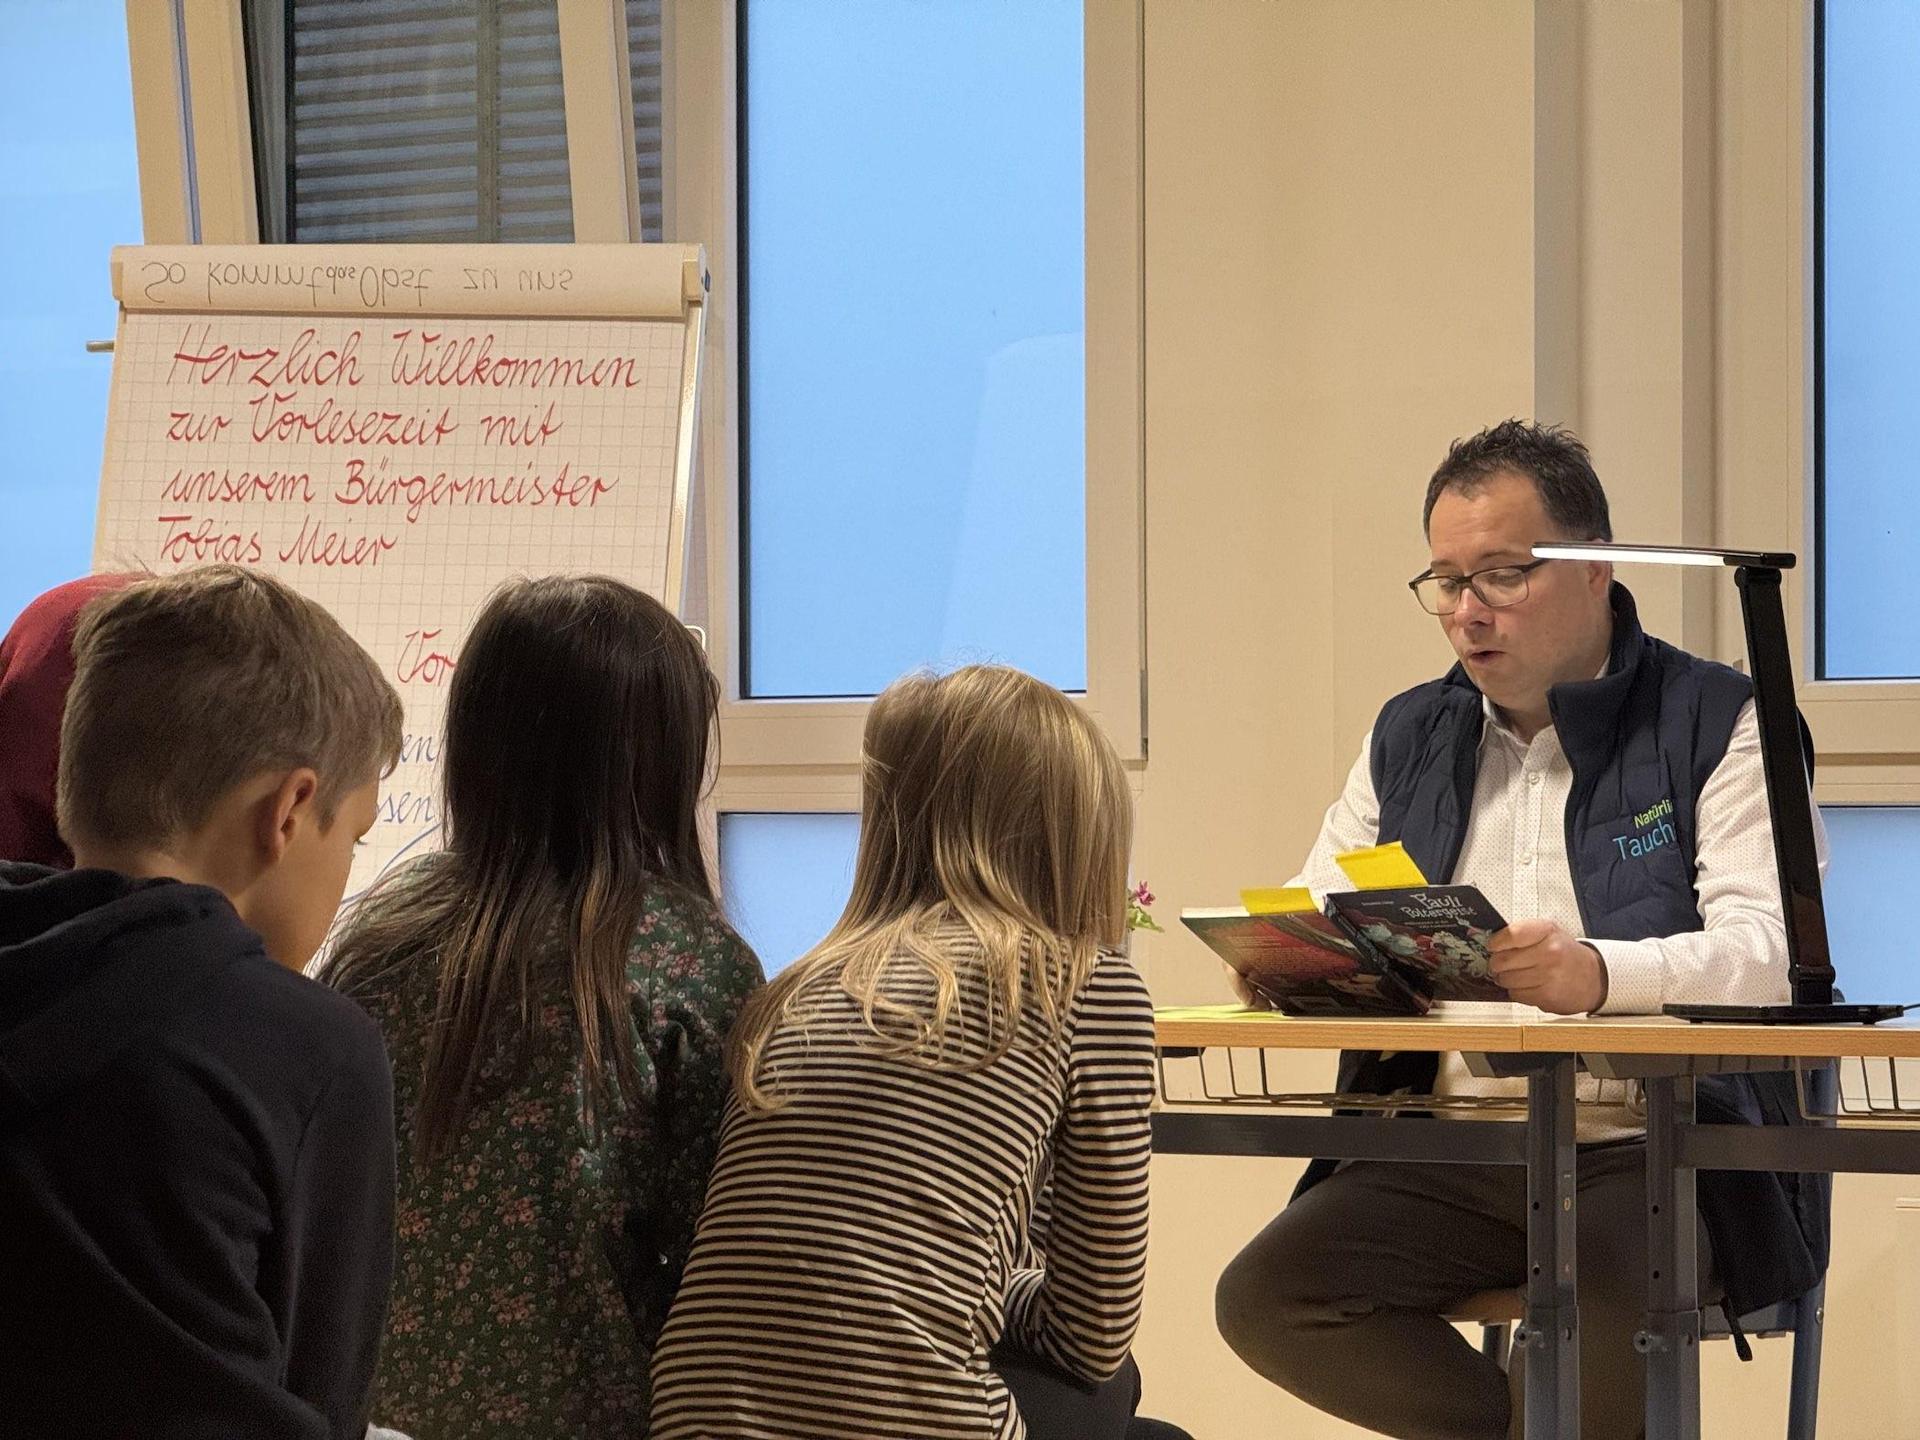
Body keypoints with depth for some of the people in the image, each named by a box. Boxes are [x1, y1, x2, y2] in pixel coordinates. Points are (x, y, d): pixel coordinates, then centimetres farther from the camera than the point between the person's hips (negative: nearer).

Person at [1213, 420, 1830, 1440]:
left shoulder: (1715, 724, 3)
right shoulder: (1409, 737, 19)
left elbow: (1766, 950, -11)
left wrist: (1601, 974, -32)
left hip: (1654, 1153, -5)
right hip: (1448, 1156, 5)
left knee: (1602, 1336, -36)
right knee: (1263, 1298, -21)